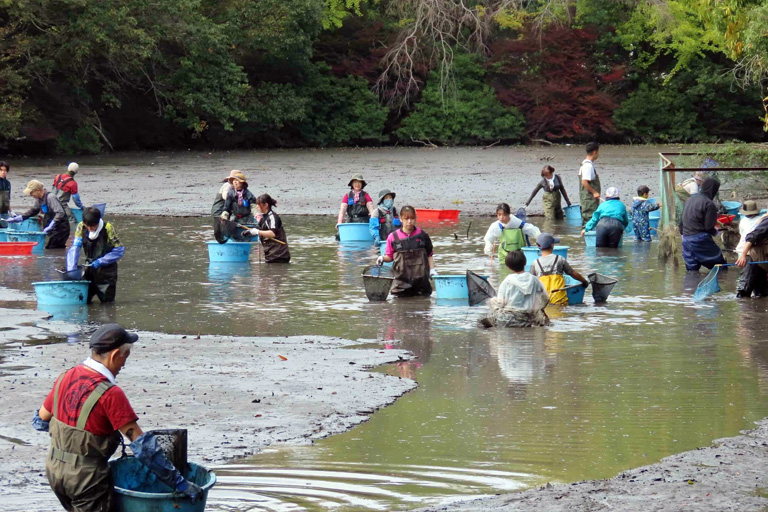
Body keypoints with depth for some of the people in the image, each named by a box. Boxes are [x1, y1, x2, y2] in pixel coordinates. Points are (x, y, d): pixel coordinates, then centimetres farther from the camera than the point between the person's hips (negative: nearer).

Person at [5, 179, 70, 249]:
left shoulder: (50, 198, -20)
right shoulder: (40, 200, 9)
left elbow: (60, 213, -28)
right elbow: (33, 210, 27)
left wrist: (50, 227, -32)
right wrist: (16, 219, 24)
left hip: (60, 229, -9)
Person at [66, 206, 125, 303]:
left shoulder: (108, 228, -18)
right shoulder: (81, 227, -8)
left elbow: (120, 250, -13)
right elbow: (74, 248, -11)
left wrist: (100, 261, -18)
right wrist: (71, 270, -23)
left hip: (106, 269, -3)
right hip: (90, 268, 3)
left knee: (107, 300, 1)